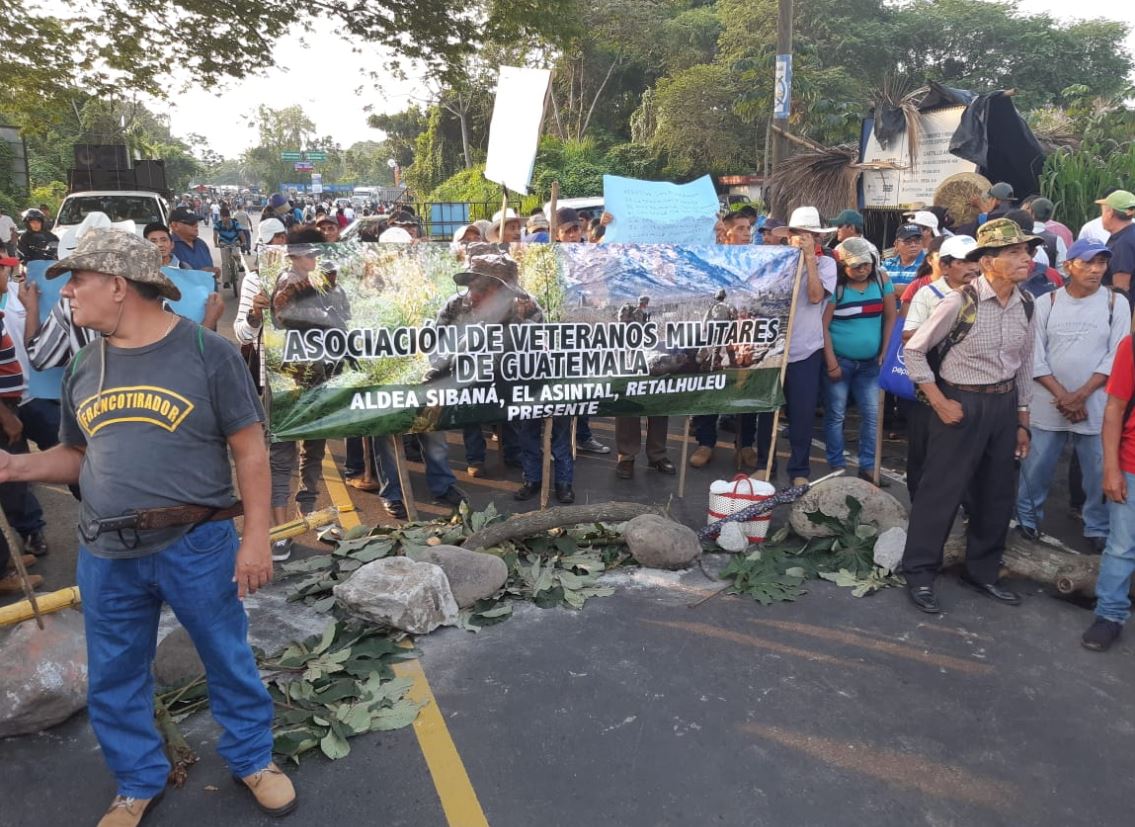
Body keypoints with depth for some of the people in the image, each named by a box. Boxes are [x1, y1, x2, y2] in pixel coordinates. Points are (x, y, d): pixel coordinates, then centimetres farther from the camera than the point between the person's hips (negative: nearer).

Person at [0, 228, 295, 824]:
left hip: (197, 546, -5)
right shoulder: (83, 369, 7)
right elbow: (76, 456, 17)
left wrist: (256, 537, -12)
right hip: (106, 554, 5)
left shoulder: (207, 352, -9)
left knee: (228, 660, 11)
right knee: (113, 678, 17)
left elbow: (249, 449, -8)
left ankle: (253, 760, 34)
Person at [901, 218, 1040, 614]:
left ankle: (982, 571, 32)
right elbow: (913, 350, -11)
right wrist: (939, 402, -12)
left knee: (997, 492, 14)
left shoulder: (1026, 304, 2)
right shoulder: (961, 302, -16)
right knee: (942, 489, 0)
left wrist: (1022, 421, 13)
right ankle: (919, 573, 15)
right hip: (962, 403, -6)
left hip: (1005, 404, 6)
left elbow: (1025, 363, 12)